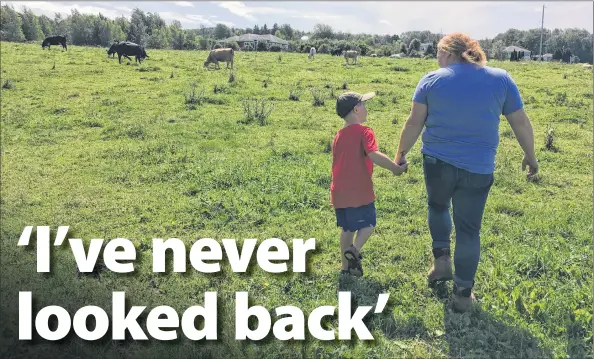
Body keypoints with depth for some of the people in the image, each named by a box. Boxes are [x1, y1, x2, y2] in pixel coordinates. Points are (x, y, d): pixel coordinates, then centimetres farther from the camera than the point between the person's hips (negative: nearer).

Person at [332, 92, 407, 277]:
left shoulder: (339, 135, 12)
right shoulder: (364, 132, -10)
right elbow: (374, 155, -24)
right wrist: (396, 168, -16)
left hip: (339, 193, 7)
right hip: (360, 192, -7)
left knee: (347, 228, 16)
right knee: (368, 224, 8)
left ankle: (346, 266, 19)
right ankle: (354, 250, -14)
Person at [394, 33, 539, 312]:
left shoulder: (431, 80, -3)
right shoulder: (501, 79, 1)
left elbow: (414, 122, -1)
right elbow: (521, 123, 5)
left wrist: (401, 153, 12)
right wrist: (530, 156, 18)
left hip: (437, 161, 0)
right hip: (478, 168, 0)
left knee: (437, 206, 30)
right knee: (469, 230, 9)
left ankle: (441, 259, 21)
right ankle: (463, 294, 14)